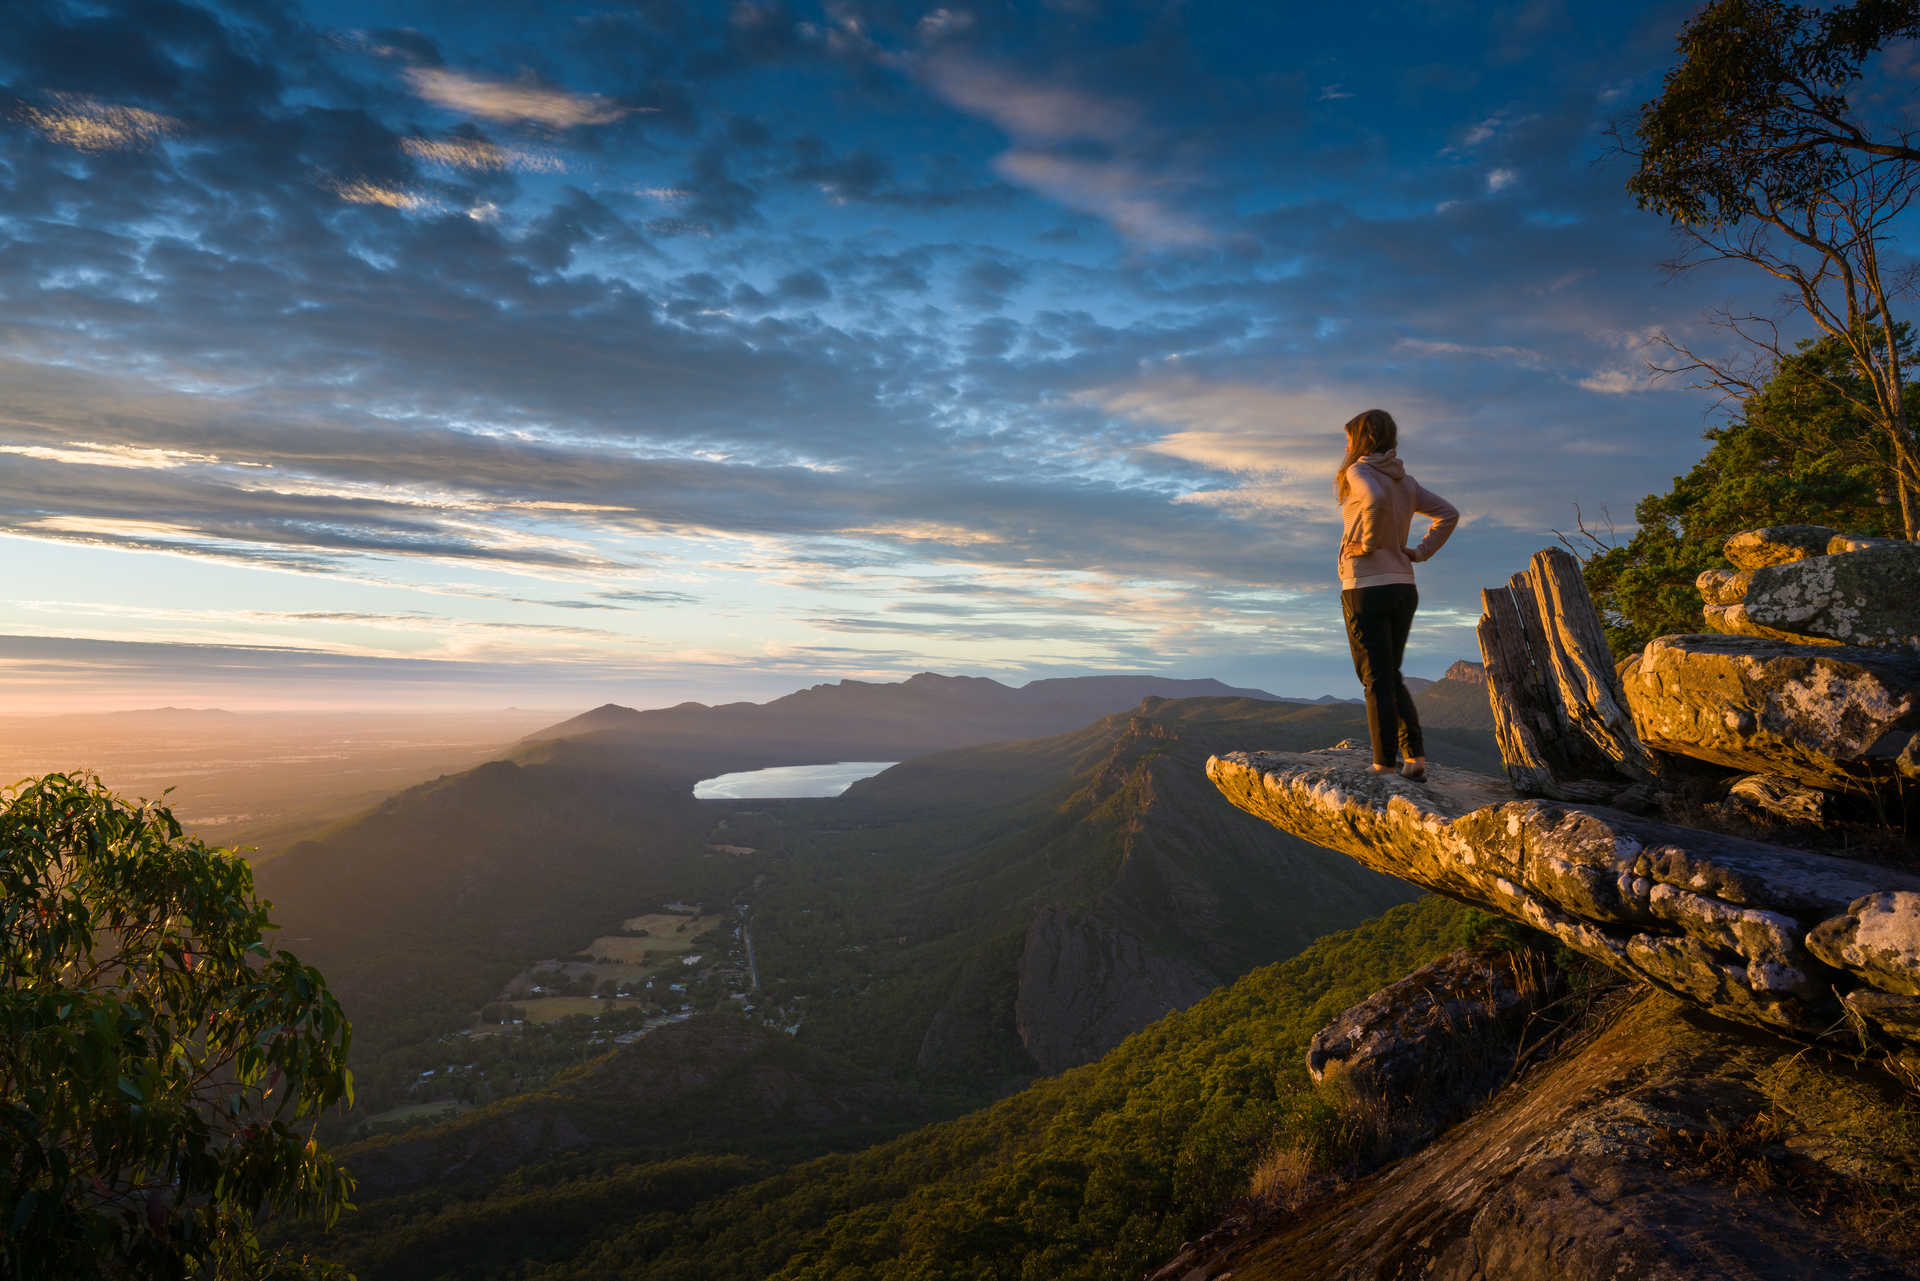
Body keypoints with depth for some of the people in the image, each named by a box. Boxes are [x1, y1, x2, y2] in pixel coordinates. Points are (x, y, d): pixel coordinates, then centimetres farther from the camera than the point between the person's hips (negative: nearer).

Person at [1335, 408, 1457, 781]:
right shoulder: (1406, 481, 14)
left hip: (1365, 587, -7)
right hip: (1403, 587, 7)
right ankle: (1415, 756, 8)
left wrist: (1369, 542, -16)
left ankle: (1384, 765, 2)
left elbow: (1375, 500, -29)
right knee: (1391, 678, 16)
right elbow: (1449, 514, 15)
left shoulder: (1359, 472, -8)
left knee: (1377, 680, -1)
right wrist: (1421, 552, 10)